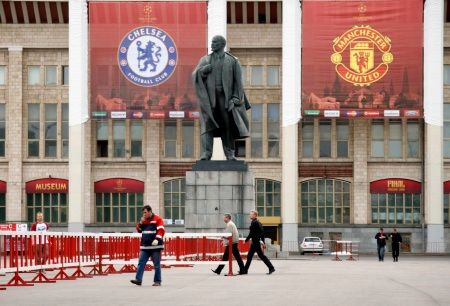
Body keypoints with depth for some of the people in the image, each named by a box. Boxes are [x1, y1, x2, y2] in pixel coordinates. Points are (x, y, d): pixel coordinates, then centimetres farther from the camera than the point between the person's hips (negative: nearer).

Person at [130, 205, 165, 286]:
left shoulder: (158, 219, -6)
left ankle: (157, 281, 6)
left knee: (156, 265, 0)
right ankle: (138, 279, -7)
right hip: (145, 246, 6)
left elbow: (161, 230, -14)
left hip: (155, 246, -6)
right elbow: (139, 230, 17)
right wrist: (141, 222, 1)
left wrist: (157, 239, -25)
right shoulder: (144, 220, 15)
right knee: (141, 263, -3)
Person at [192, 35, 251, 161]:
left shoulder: (233, 61, 4)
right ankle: (206, 154, -14)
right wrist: (202, 70, -16)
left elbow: (238, 81, 1)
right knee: (207, 124, -9)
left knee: (227, 125, -1)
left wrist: (235, 99, -8)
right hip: (209, 96, 1)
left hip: (225, 97, -1)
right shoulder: (205, 60, 10)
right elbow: (195, 76, 5)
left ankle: (230, 154, 7)